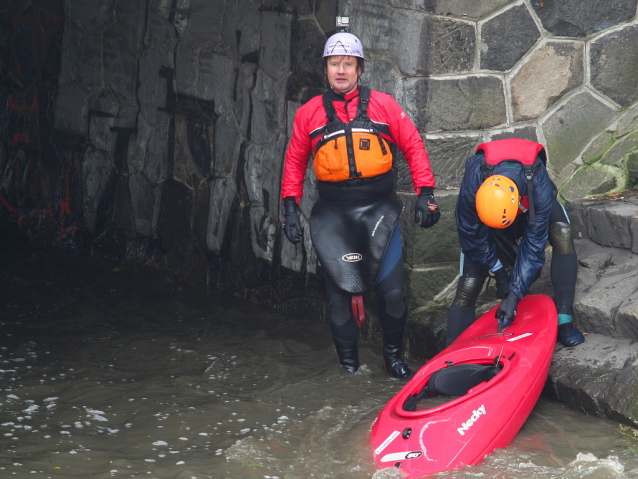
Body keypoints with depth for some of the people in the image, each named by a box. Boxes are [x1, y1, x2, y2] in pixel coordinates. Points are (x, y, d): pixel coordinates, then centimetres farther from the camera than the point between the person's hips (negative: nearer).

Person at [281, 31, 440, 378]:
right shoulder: (309, 113, 6)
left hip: (378, 208, 0)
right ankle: (348, 365, 13)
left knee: (392, 291, -3)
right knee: (340, 293, 0)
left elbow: (413, 147, 8)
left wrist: (425, 193, 1)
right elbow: (294, 161, 14)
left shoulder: (382, 106, 4)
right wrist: (290, 207, 7)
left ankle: (393, 354, 19)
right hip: (332, 215, 0)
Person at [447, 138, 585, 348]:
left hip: (531, 208, 0)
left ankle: (563, 320, -28)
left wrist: (514, 294, -35)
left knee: (562, 233, -31)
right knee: (469, 282, -12)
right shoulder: (471, 185, -40)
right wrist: (499, 273, -13)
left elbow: (533, 244, -34)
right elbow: (473, 238, -22)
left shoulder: (539, 187, -42)